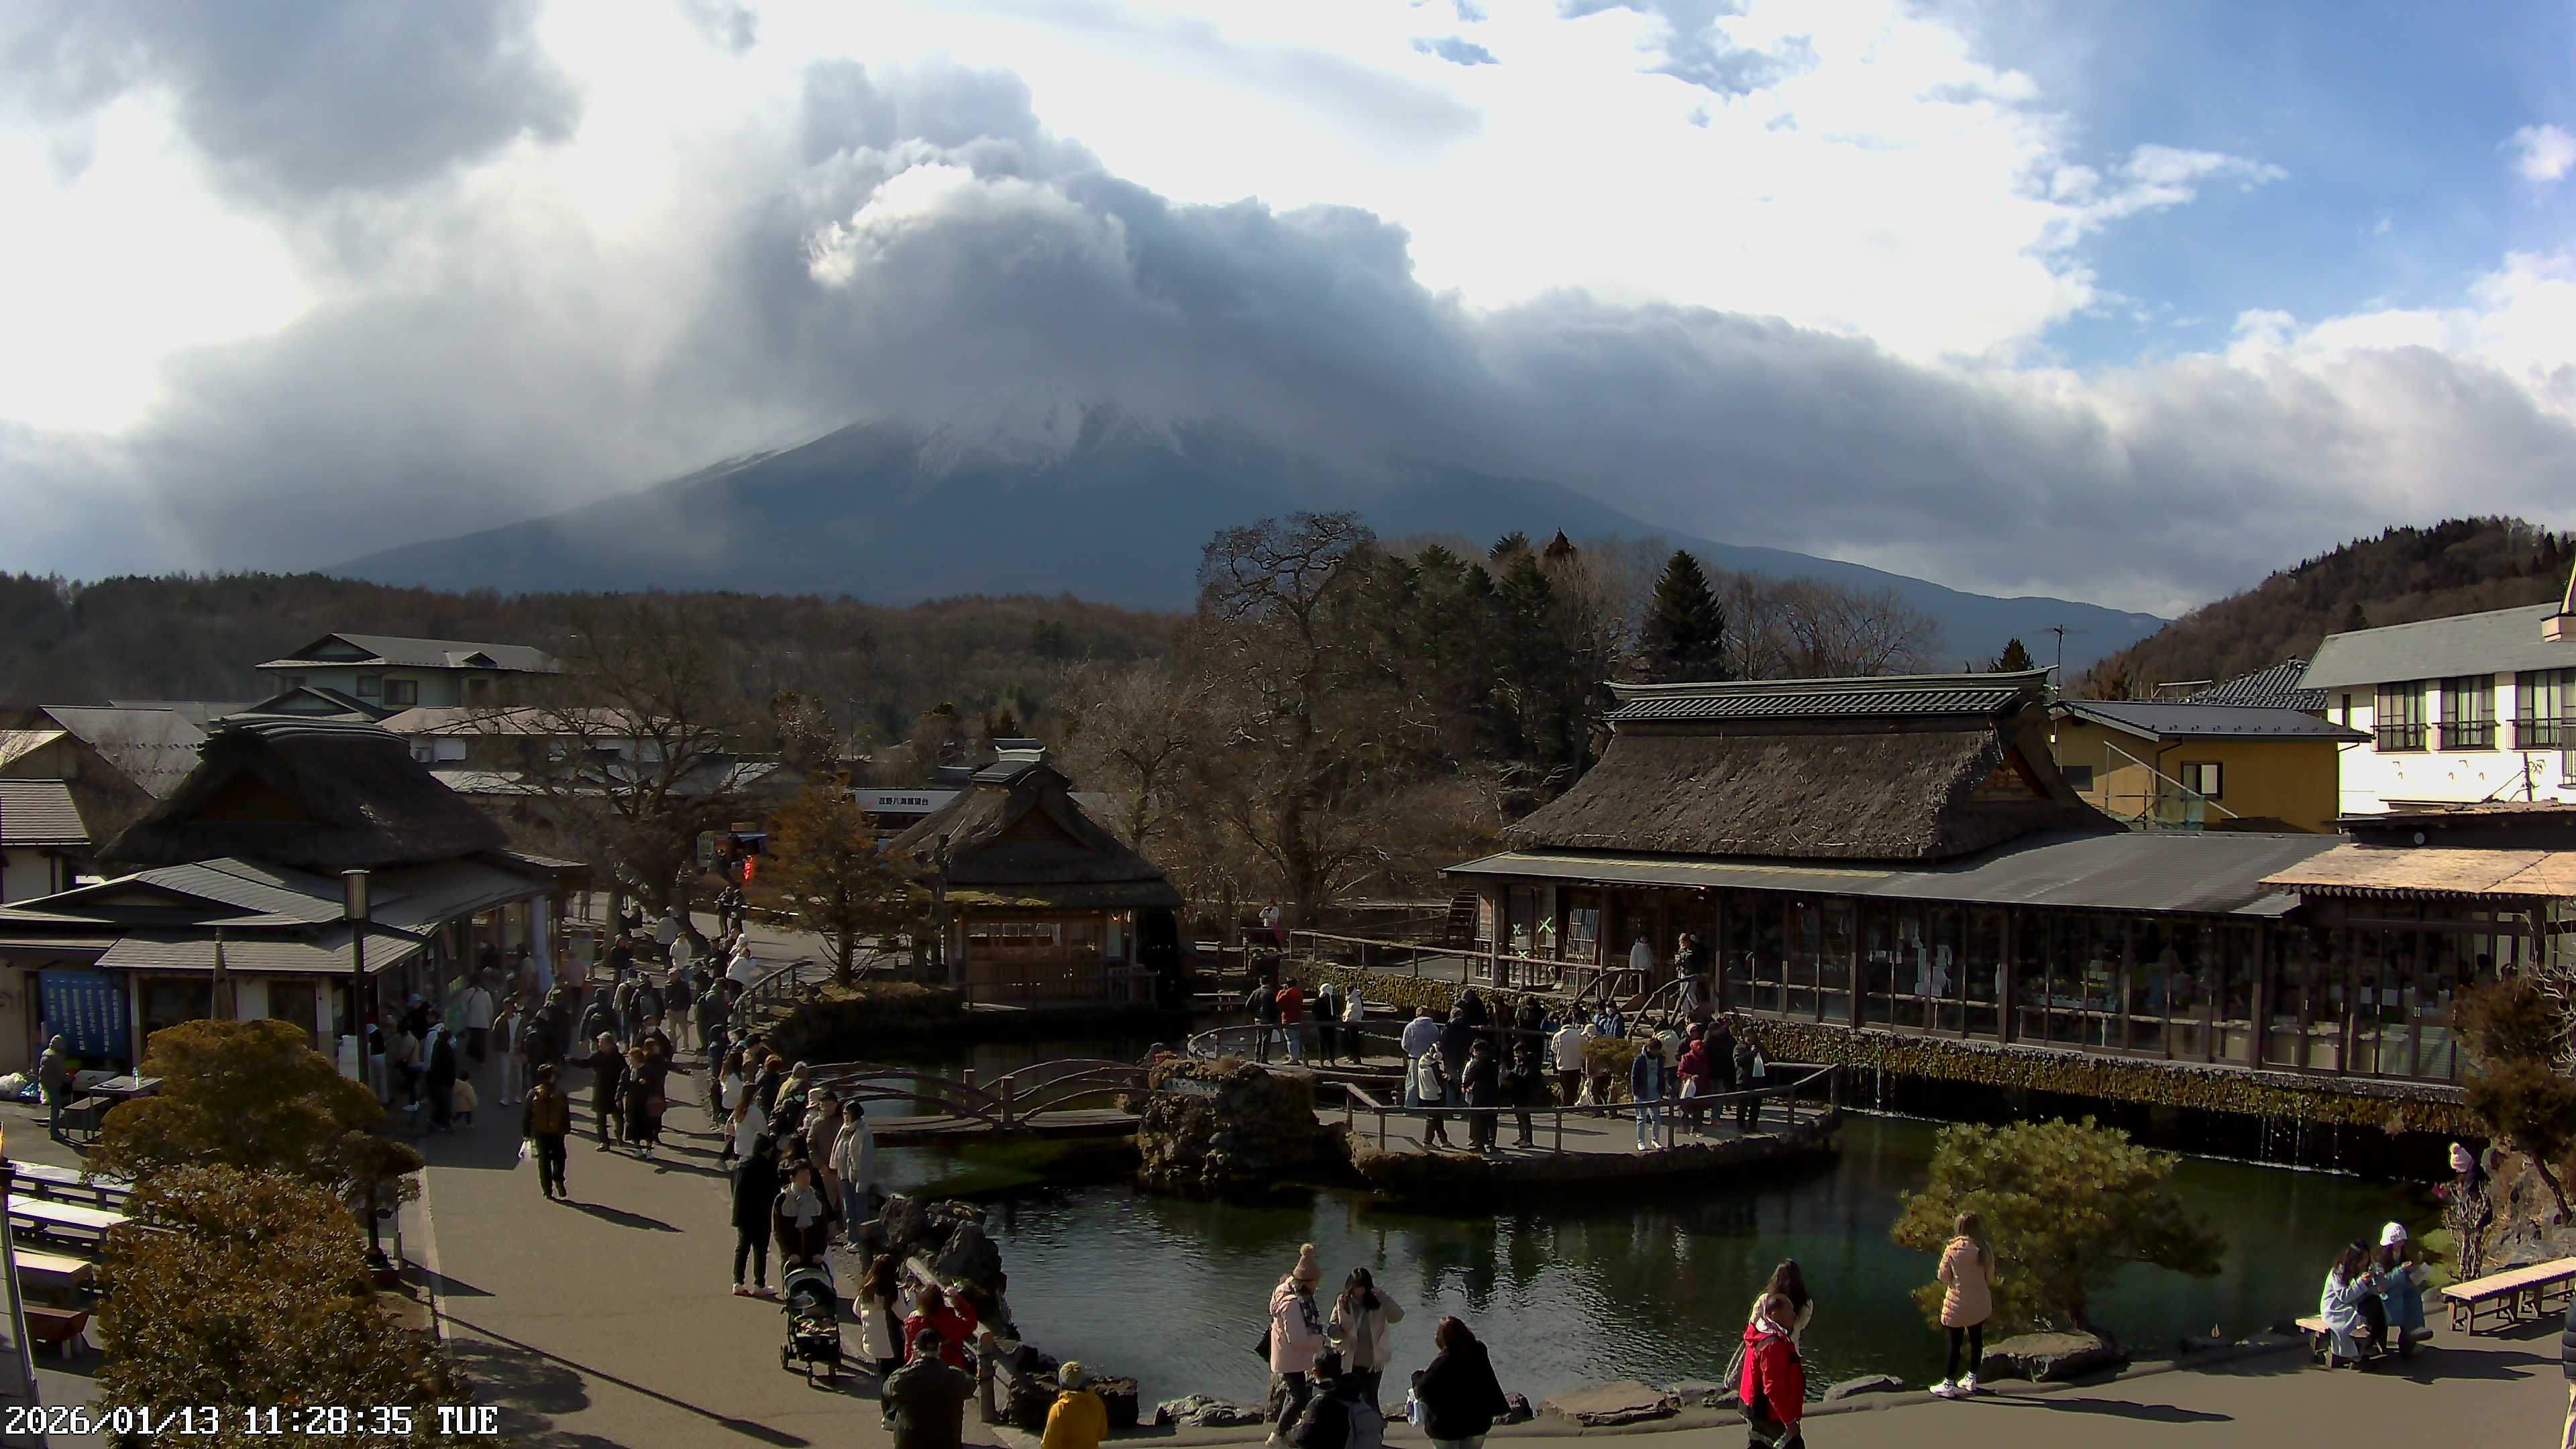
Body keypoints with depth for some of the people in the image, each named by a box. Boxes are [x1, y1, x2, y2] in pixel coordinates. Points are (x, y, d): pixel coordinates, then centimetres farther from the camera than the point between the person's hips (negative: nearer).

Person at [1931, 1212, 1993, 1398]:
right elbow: (1990, 1277, 2)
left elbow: (1943, 1276, -8)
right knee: (1976, 1340, 17)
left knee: (1955, 1344, 3)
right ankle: (1971, 1379, 28)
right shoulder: (1985, 1250, -7)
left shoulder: (1953, 1250, -16)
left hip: (1958, 1304, -4)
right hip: (1980, 1304, 4)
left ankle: (1949, 1384, 9)